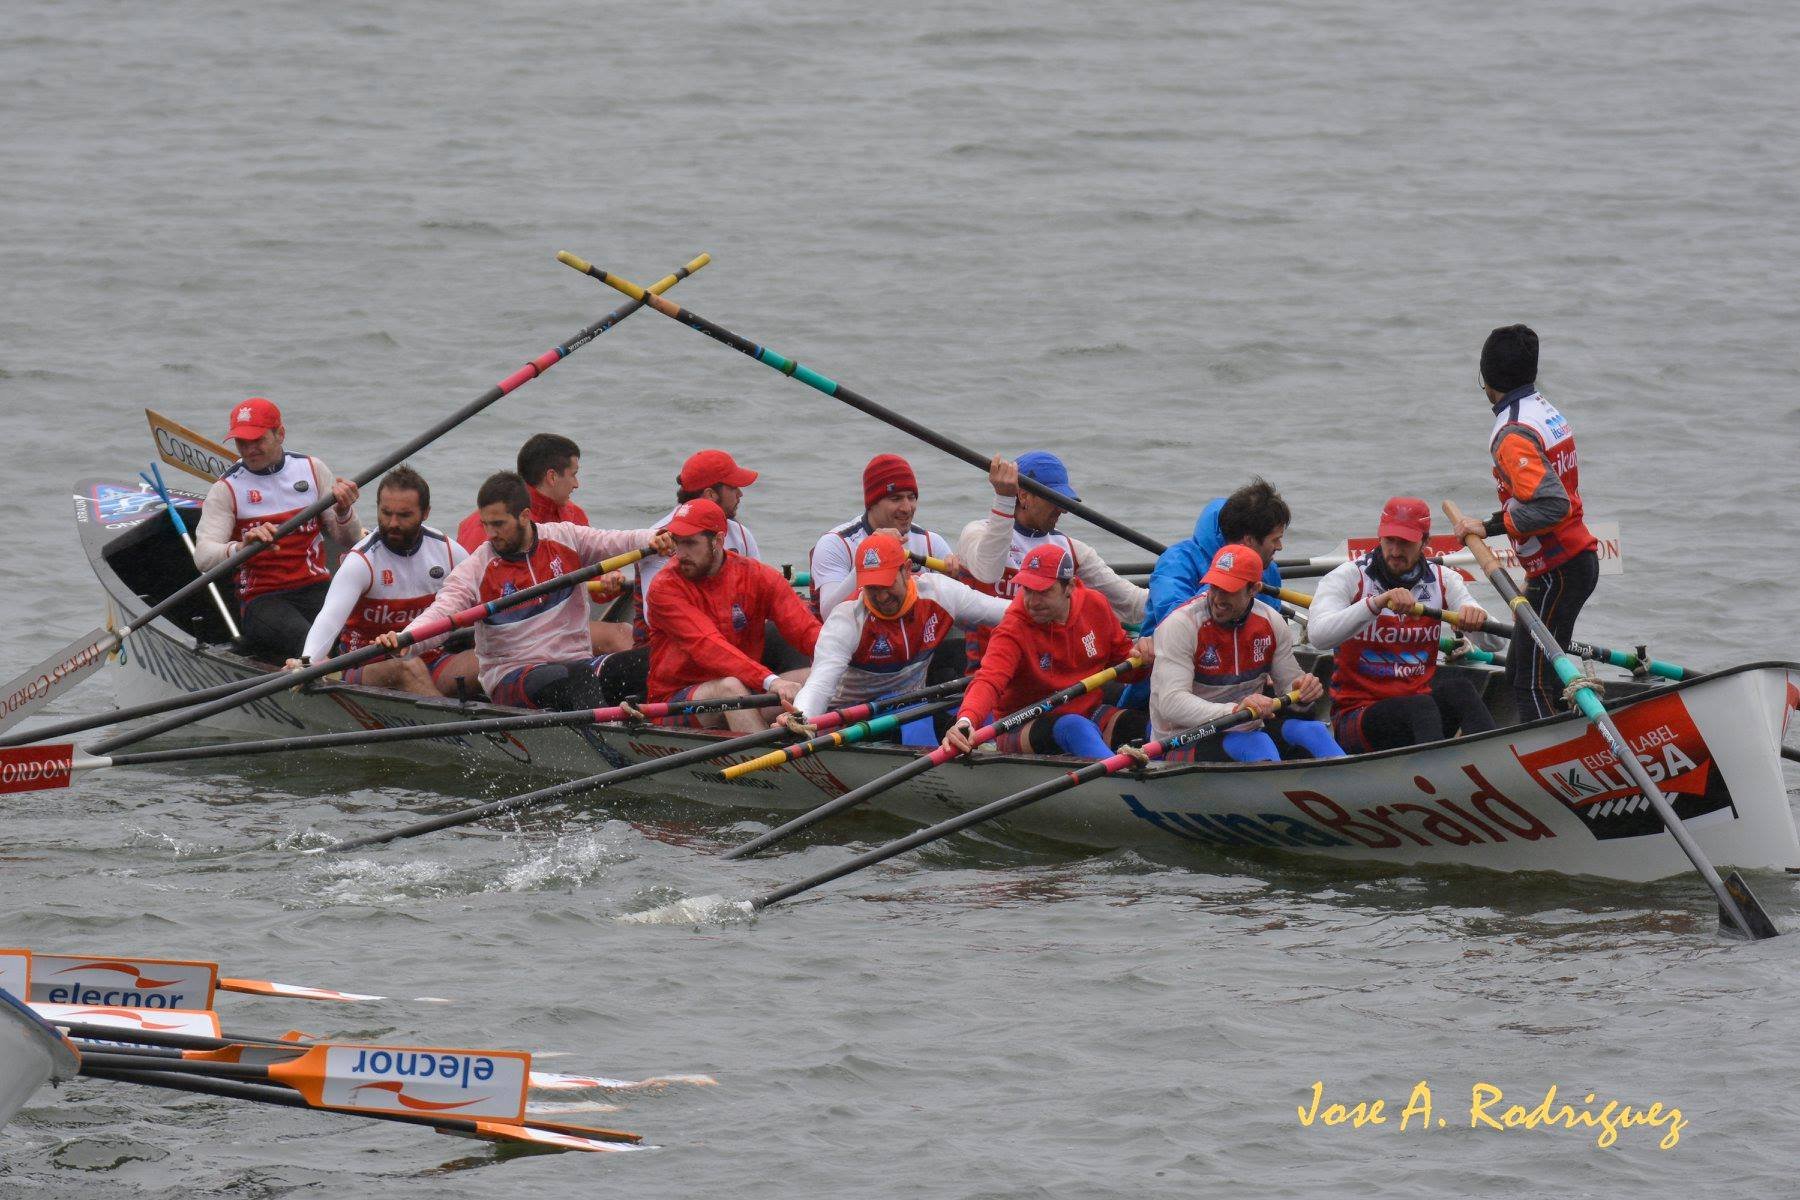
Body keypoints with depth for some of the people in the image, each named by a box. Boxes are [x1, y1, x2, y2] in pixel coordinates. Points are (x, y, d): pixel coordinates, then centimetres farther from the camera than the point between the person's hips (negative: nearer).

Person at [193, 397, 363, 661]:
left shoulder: (313, 470, 13)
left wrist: (343, 511, -11)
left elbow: (349, 541, 12)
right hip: (262, 600, -3)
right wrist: (242, 548, -33)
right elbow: (203, 557, -11)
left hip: (318, 589, 3)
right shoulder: (226, 490, 4)